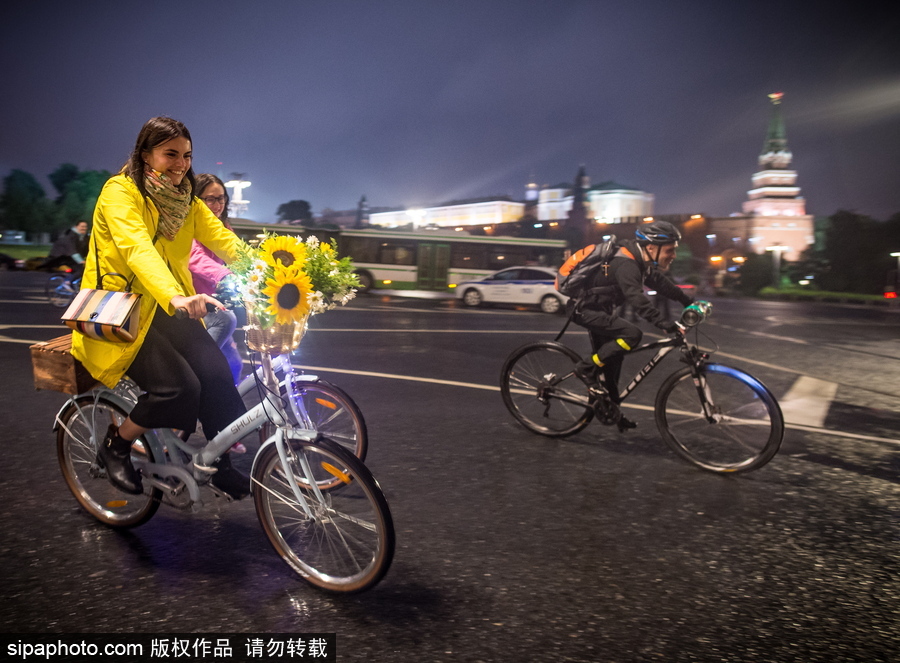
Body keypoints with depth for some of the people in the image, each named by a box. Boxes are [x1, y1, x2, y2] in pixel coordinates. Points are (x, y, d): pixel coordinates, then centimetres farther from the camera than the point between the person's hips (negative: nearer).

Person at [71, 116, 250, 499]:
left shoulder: (187, 201, 7)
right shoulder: (120, 191, -14)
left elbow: (226, 242, -6)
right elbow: (137, 248, -32)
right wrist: (175, 296, -51)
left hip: (166, 309, 6)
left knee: (216, 372, -18)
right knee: (178, 386, -24)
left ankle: (223, 467, -1)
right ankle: (115, 446, 4)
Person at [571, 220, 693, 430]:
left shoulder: (642, 263, 2)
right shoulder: (626, 265, -28)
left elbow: (661, 283, 13)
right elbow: (637, 299, -41)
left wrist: (691, 302, 8)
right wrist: (665, 324, -49)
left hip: (599, 309, 10)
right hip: (584, 309, -10)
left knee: (612, 359, 13)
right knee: (632, 334, -25)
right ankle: (587, 368, -13)